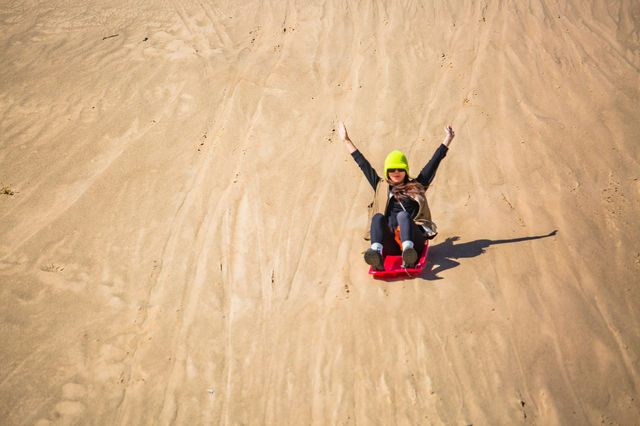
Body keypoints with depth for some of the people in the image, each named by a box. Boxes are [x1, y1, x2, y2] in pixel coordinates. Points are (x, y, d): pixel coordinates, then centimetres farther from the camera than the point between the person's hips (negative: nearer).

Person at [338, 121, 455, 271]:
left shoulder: (416, 186, 23)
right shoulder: (381, 187, 26)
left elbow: (434, 163, 23)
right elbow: (363, 164, 27)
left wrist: (447, 140, 23)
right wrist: (346, 141, 29)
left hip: (413, 238, -1)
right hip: (389, 245, 1)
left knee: (402, 215, -29)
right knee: (378, 216, -26)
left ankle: (408, 252, -60)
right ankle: (376, 254, -55)